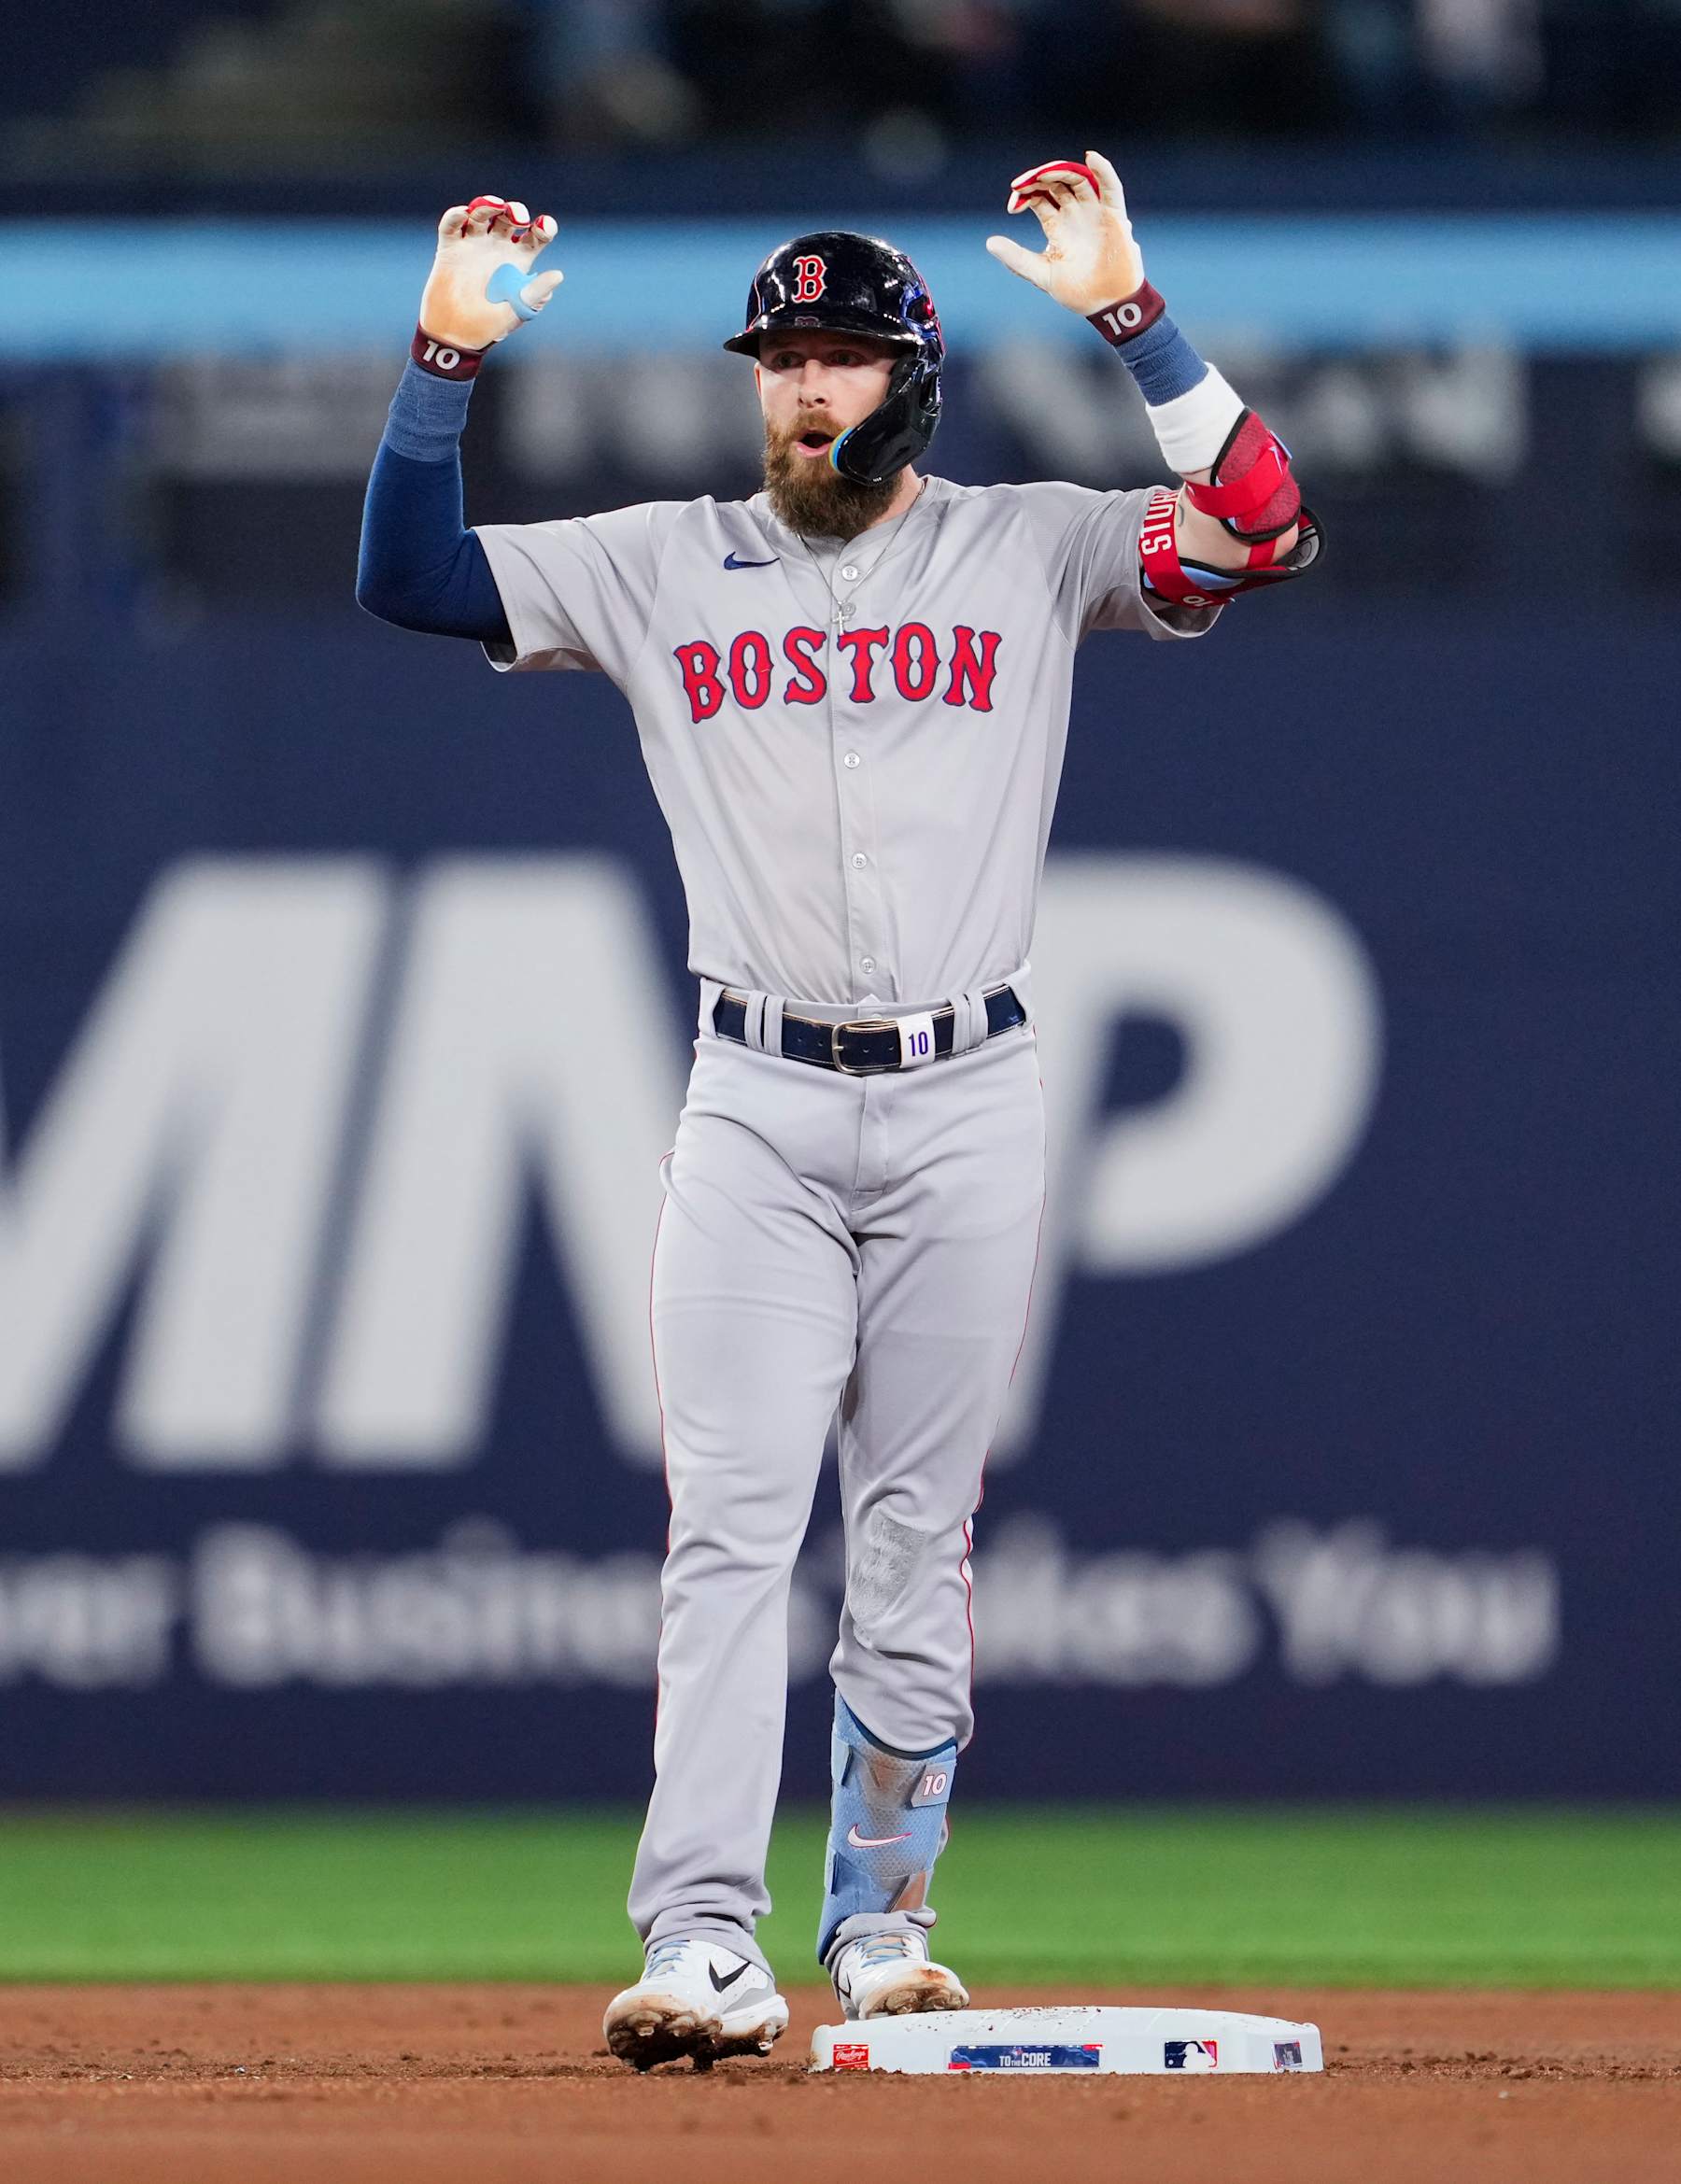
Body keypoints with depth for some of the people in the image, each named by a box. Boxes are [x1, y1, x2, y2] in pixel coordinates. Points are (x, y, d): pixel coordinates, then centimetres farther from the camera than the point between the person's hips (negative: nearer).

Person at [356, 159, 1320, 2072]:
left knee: (918, 1539, 5)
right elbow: (408, 577, 4)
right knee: (731, 1520, -11)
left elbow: (1258, 530, -9)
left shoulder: (1027, 554, 5)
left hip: (967, 1110, 0)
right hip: (755, 1106, 0)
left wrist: (1126, 313, -16)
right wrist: (447, 356, -8)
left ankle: (881, 1927, 16)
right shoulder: (664, 566, 8)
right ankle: (707, 1941, -18)